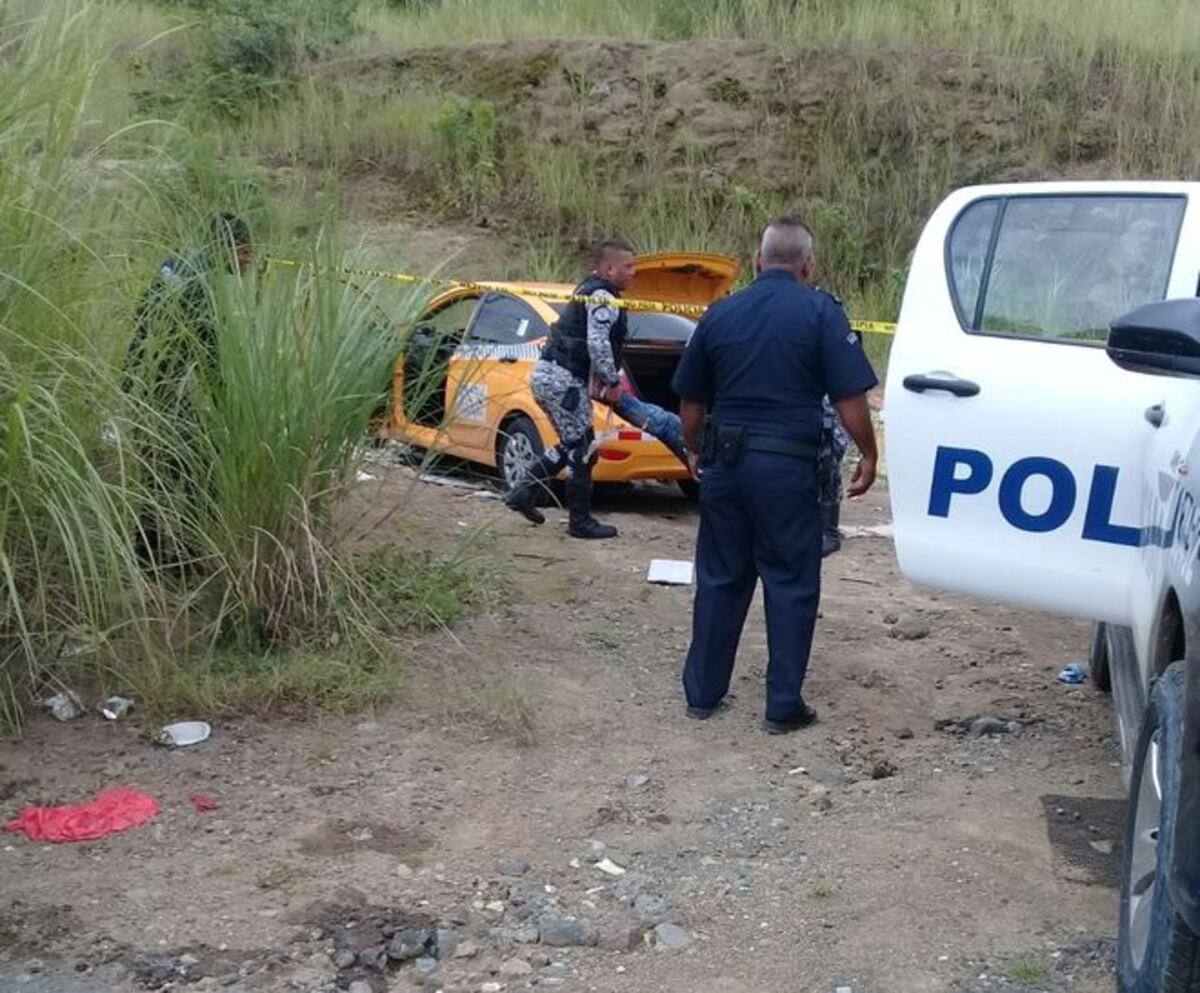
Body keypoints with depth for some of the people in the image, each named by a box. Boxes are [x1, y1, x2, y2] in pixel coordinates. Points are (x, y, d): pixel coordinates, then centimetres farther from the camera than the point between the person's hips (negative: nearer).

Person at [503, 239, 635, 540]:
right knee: (582, 450, -2)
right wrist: (612, 382, -11)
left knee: (572, 445, 19)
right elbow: (598, 344, -22)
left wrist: (597, 379, 21)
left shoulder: (590, 291, 20)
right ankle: (581, 521, 6)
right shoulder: (603, 298, -13)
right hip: (562, 379, -10)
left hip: (549, 373, 10)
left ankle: (523, 492, 17)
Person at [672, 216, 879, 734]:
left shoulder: (720, 313, 8)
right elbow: (850, 397, -10)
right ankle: (784, 706, 9)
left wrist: (695, 452, 28)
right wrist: (868, 456, 3)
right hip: (787, 466, -4)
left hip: (724, 462, 4)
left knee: (720, 579, 15)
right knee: (790, 585, 6)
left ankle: (702, 692, 23)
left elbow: (690, 400, 14)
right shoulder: (820, 312, -5)